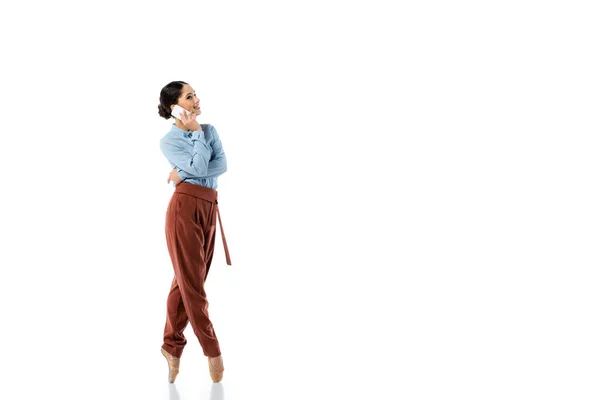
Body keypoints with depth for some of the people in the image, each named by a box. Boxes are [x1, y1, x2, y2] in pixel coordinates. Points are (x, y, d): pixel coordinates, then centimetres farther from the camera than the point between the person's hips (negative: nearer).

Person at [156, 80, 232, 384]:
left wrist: (186, 173, -11)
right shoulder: (169, 141, -2)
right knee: (192, 283, -1)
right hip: (185, 207, -6)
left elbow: (222, 164, -2)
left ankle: (172, 345, 22)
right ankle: (212, 350, 8)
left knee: (187, 281, 11)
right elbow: (198, 167, -17)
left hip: (209, 209, 6)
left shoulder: (210, 130, 14)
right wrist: (196, 132, -6)